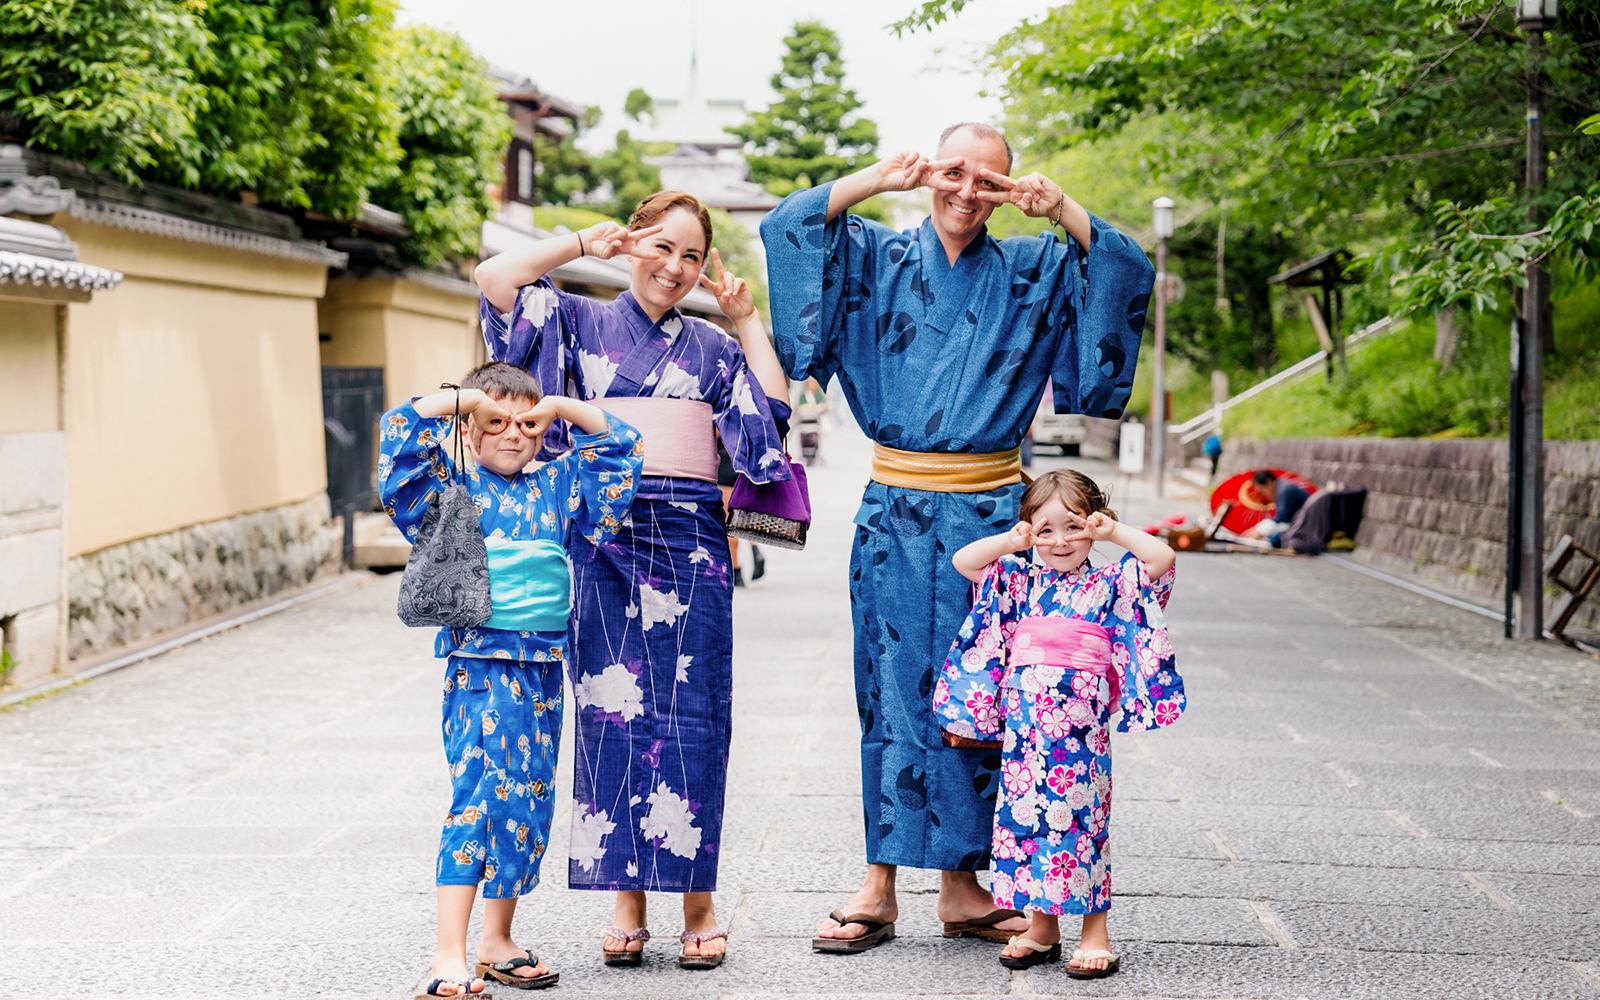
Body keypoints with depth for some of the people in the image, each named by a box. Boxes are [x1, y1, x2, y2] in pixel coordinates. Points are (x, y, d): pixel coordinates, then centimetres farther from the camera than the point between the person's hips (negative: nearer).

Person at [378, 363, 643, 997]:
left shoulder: (556, 486, 13)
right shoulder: (451, 486, 3)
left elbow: (619, 446, 19)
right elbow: (400, 435, -9)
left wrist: (563, 408, 8)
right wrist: (457, 400, -6)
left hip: (543, 667, 5)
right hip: (480, 665, -5)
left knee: (531, 802, 9)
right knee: (479, 795, -13)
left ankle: (497, 939, 22)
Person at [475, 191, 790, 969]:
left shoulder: (714, 348, 18)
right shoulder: (581, 323, 11)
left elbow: (772, 413, 4)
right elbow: (496, 279, -3)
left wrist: (747, 321, 6)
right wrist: (583, 242, 2)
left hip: (692, 545, 2)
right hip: (606, 538, -1)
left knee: (691, 718, -2)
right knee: (613, 714, -3)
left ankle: (697, 903, 4)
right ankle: (626, 902, 4)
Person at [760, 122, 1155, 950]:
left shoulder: (1032, 274, 10)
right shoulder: (880, 259, 8)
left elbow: (1127, 273, 3)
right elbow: (788, 227, -1)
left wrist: (1062, 210, -9)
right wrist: (875, 181, -10)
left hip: (991, 509, 1)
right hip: (896, 509, -1)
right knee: (893, 692, -1)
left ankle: (961, 883, 10)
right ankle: (879, 886, 2)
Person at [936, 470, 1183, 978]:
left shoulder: (1109, 584, 7)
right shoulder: (1017, 581, 14)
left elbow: (1161, 558, -5)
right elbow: (963, 561, 8)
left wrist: (1114, 531, -2)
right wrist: (1011, 541, 2)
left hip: (1080, 726, -3)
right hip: (1022, 722, 3)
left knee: (1080, 817, -3)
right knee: (1024, 814, 6)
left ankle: (1095, 933, 5)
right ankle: (1042, 927, 18)